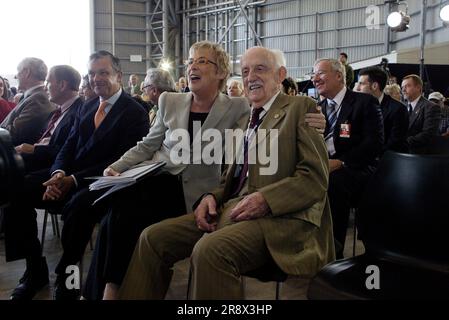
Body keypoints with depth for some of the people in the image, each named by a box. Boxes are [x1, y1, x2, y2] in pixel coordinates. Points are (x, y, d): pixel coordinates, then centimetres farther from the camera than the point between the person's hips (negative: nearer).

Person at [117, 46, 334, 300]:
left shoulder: (301, 108, 2)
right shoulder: (248, 119, 25)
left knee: (210, 250, -34)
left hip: (280, 216, -7)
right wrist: (212, 197, 2)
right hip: (233, 209, 7)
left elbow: (316, 179, -7)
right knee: (152, 238, -6)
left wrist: (264, 199, -20)